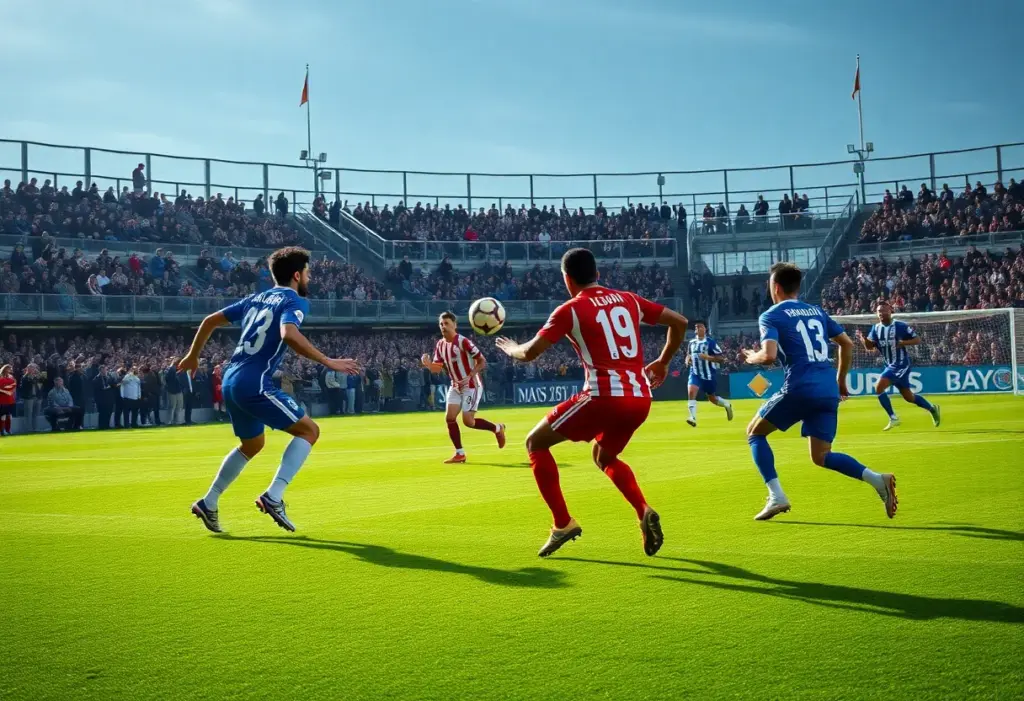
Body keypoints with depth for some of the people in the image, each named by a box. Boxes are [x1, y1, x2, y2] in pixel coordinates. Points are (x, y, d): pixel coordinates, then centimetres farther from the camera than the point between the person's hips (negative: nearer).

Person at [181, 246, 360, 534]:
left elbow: (210, 321, 22)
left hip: (230, 381, 9)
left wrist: (193, 356, 34)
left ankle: (208, 503, 29)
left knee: (252, 445, 28)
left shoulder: (256, 299, 19)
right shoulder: (294, 302, -4)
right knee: (309, 430, 0)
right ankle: (273, 497, -10)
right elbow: (289, 334, -27)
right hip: (255, 384, -9)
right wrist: (329, 362, -23)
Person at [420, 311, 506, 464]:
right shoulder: (440, 344, 2)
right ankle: (460, 454, 6)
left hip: (472, 386, -7)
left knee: (468, 421, -11)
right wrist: (427, 364, -17)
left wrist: (469, 377, -29)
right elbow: (437, 368, 5)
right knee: (449, 418, -4)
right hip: (456, 386, 7)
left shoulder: (463, 342, -21)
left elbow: (482, 361, -18)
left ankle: (497, 428, 15)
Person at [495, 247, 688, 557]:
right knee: (604, 457, 31)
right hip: (640, 399, 6)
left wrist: (509, 348, 19)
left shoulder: (570, 310, 0)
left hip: (604, 397, -6)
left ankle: (563, 523, 5)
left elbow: (530, 353, -3)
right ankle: (644, 512, 7)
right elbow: (679, 322, 15)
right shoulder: (628, 299, 14)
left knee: (535, 443, 12)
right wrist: (662, 362, 27)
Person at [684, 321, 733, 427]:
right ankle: (693, 418, -24)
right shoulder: (692, 342, 5)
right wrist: (687, 359, -1)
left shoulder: (711, 342, -11)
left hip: (709, 374, -3)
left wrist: (707, 357, -26)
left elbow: (721, 358, -13)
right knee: (691, 391, -23)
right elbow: (688, 355, 23)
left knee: (712, 398, 12)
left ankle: (727, 405, 44)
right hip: (695, 373, 3)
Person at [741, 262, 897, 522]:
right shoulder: (817, 311, 20)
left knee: (754, 433, 15)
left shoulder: (771, 316, 1)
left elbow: (769, 356, -13)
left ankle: (776, 496, 1)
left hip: (799, 388, -6)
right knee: (821, 456, 15)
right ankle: (877, 479, -10)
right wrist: (841, 380, 30)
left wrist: (751, 357, 8)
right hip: (829, 390, 6)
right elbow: (847, 344, 21)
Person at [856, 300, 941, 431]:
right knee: (908, 397, 16)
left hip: (901, 365, -7)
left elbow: (917, 340, -7)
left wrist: (903, 343, -24)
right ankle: (932, 408, 38)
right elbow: (869, 347, -3)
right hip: (890, 365, 7)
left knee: (879, 388, -19)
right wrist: (863, 338, -23)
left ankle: (893, 418, -8)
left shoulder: (901, 326, -13)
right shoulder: (876, 328, 3)